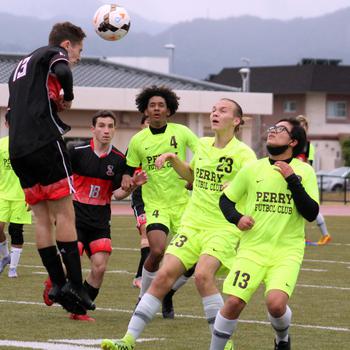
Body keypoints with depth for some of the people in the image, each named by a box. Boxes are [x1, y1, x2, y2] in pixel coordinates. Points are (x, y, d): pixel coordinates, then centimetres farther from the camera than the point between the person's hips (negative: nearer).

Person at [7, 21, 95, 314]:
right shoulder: (54, 54, 4)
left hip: (17, 150, 8)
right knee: (64, 212, -6)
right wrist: (68, 98, -4)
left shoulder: (22, 65, 28)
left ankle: (57, 283, 5)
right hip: (45, 144, -8)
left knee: (42, 216, 7)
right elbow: (62, 71, -21)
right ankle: (74, 283, -10)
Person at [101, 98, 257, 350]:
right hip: (192, 223, 5)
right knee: (164, 276, -6)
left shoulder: (243, 154, -7)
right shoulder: (203, 145, 12)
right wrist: (173, 160, 14)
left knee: (203, 274, -28)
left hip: (224, 228, -5)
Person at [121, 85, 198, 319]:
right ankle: (144, 298, -1)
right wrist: (127, 181, -11)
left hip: (182, 202, 1)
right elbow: (129, 170, 11)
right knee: (157, 250, -23)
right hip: (155, 204, -1)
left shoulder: (181, 132, -1)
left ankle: (167, 293, 24)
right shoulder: (138, 140, 2)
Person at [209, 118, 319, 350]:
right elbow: (226, 199, 17)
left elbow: (311, 214, -8)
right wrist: (237, 217, -3)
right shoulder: (253, 169, 6)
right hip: (252, 249, 2)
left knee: (276, 303, -22)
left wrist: (292, 180, -15)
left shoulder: (304, 171, 0)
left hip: (288, 252, -2)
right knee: (234, 303, -13)